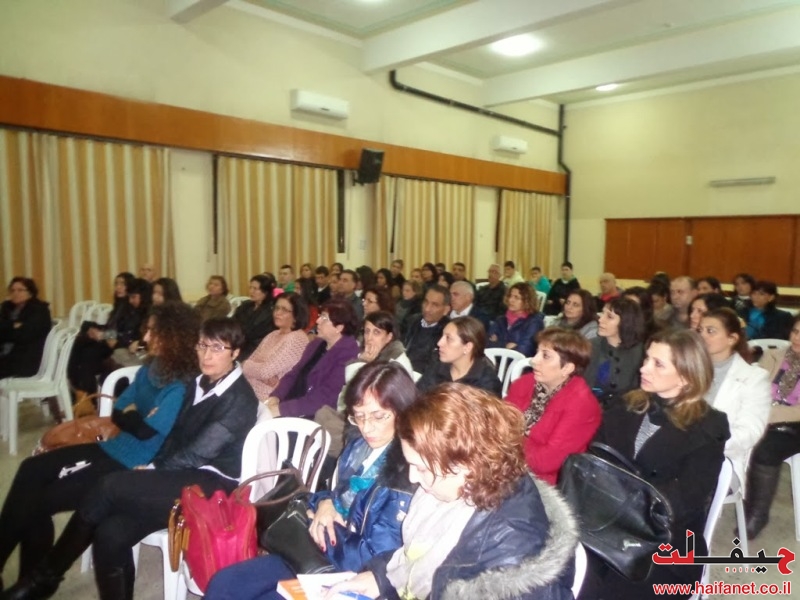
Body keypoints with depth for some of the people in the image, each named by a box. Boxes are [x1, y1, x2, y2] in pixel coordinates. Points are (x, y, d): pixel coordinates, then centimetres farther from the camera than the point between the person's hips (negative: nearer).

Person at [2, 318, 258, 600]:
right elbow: (176, 435, 15)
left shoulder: (239, 398, -14)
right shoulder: (200, 384, 13)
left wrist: (153, 470, -5)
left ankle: (45, 576, 1)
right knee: (111, 533, -17)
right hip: (182, 476, 7)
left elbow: (199, 452, -16)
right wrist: (152, 467, -2)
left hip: (212, 485, -7)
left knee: (110, 486, -18)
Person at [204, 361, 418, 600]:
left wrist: (318, 527, -10)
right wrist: (324, 503, -6)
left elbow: (375, 559, -23)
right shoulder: (360, 446, 4)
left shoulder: (409, 475, -23)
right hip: (319, 555, 8)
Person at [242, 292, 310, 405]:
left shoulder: (297, 339, -14)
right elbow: (249, 362, 7)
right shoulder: (273, 335, 13)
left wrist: (246, 366, 0)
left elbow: (266, 371, -19)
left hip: (269, 397, -7)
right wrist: (264, 377, -14)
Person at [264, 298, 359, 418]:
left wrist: (282, 409, -22)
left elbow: (324, 397, -22)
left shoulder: (347, 353, -15)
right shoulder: (317, 344, 12)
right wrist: (275, 397, -6)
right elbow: (294, 374, 12)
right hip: (293, 409, 7)